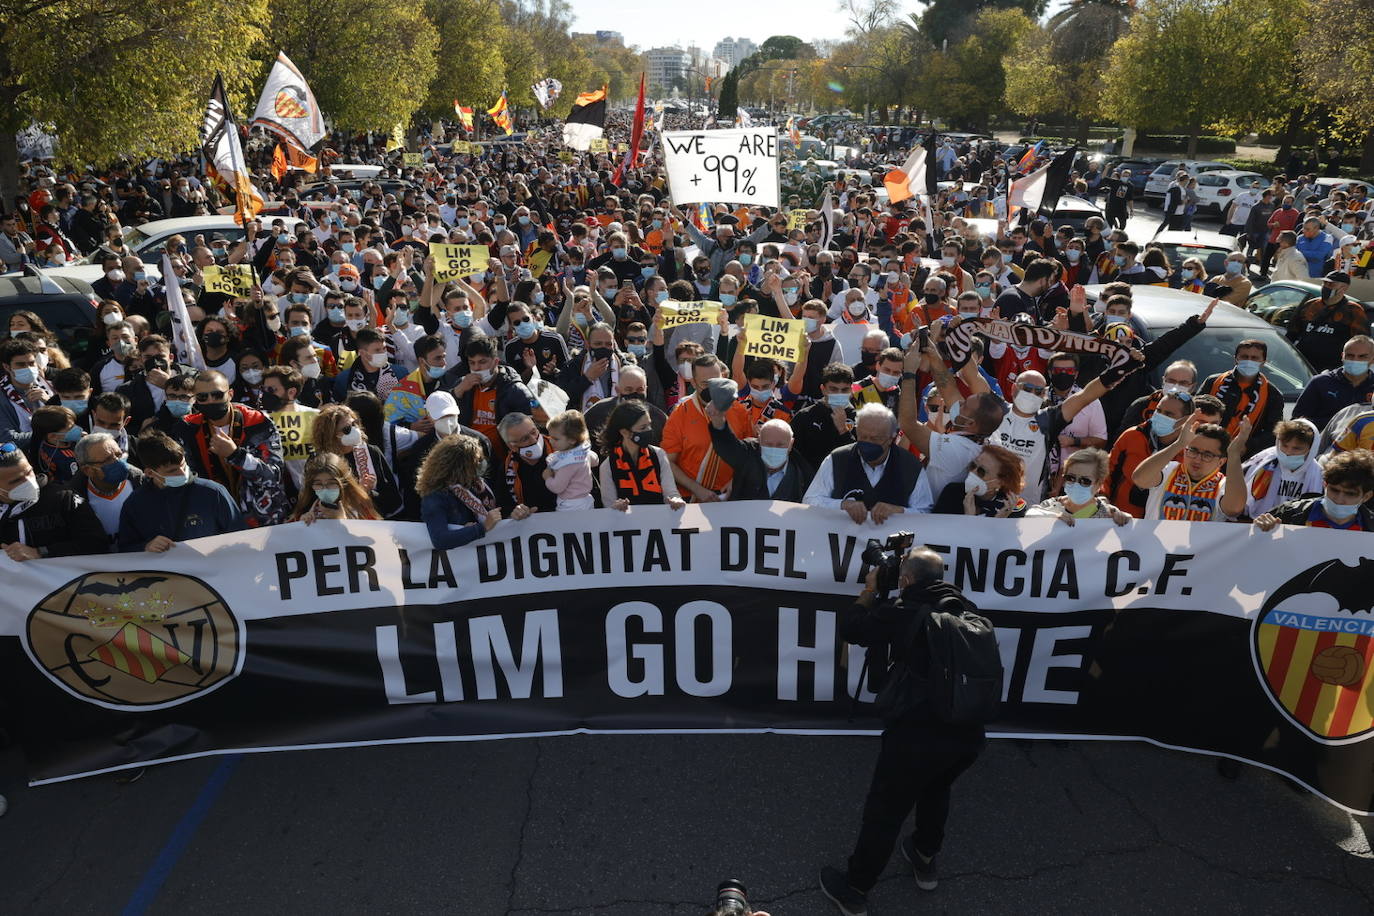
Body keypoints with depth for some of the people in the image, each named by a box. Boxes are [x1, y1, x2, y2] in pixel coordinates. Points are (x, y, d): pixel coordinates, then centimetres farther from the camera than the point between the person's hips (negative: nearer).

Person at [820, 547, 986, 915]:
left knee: (885, 811, 12)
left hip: (919, 735, -5)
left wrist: (870, 591, 16)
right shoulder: (964, 607, 6)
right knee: (936, 789, 34)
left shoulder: (903, 613, -7)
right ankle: (925, 860, 52)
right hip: (969, 733, 6)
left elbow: (850, 629, 3)